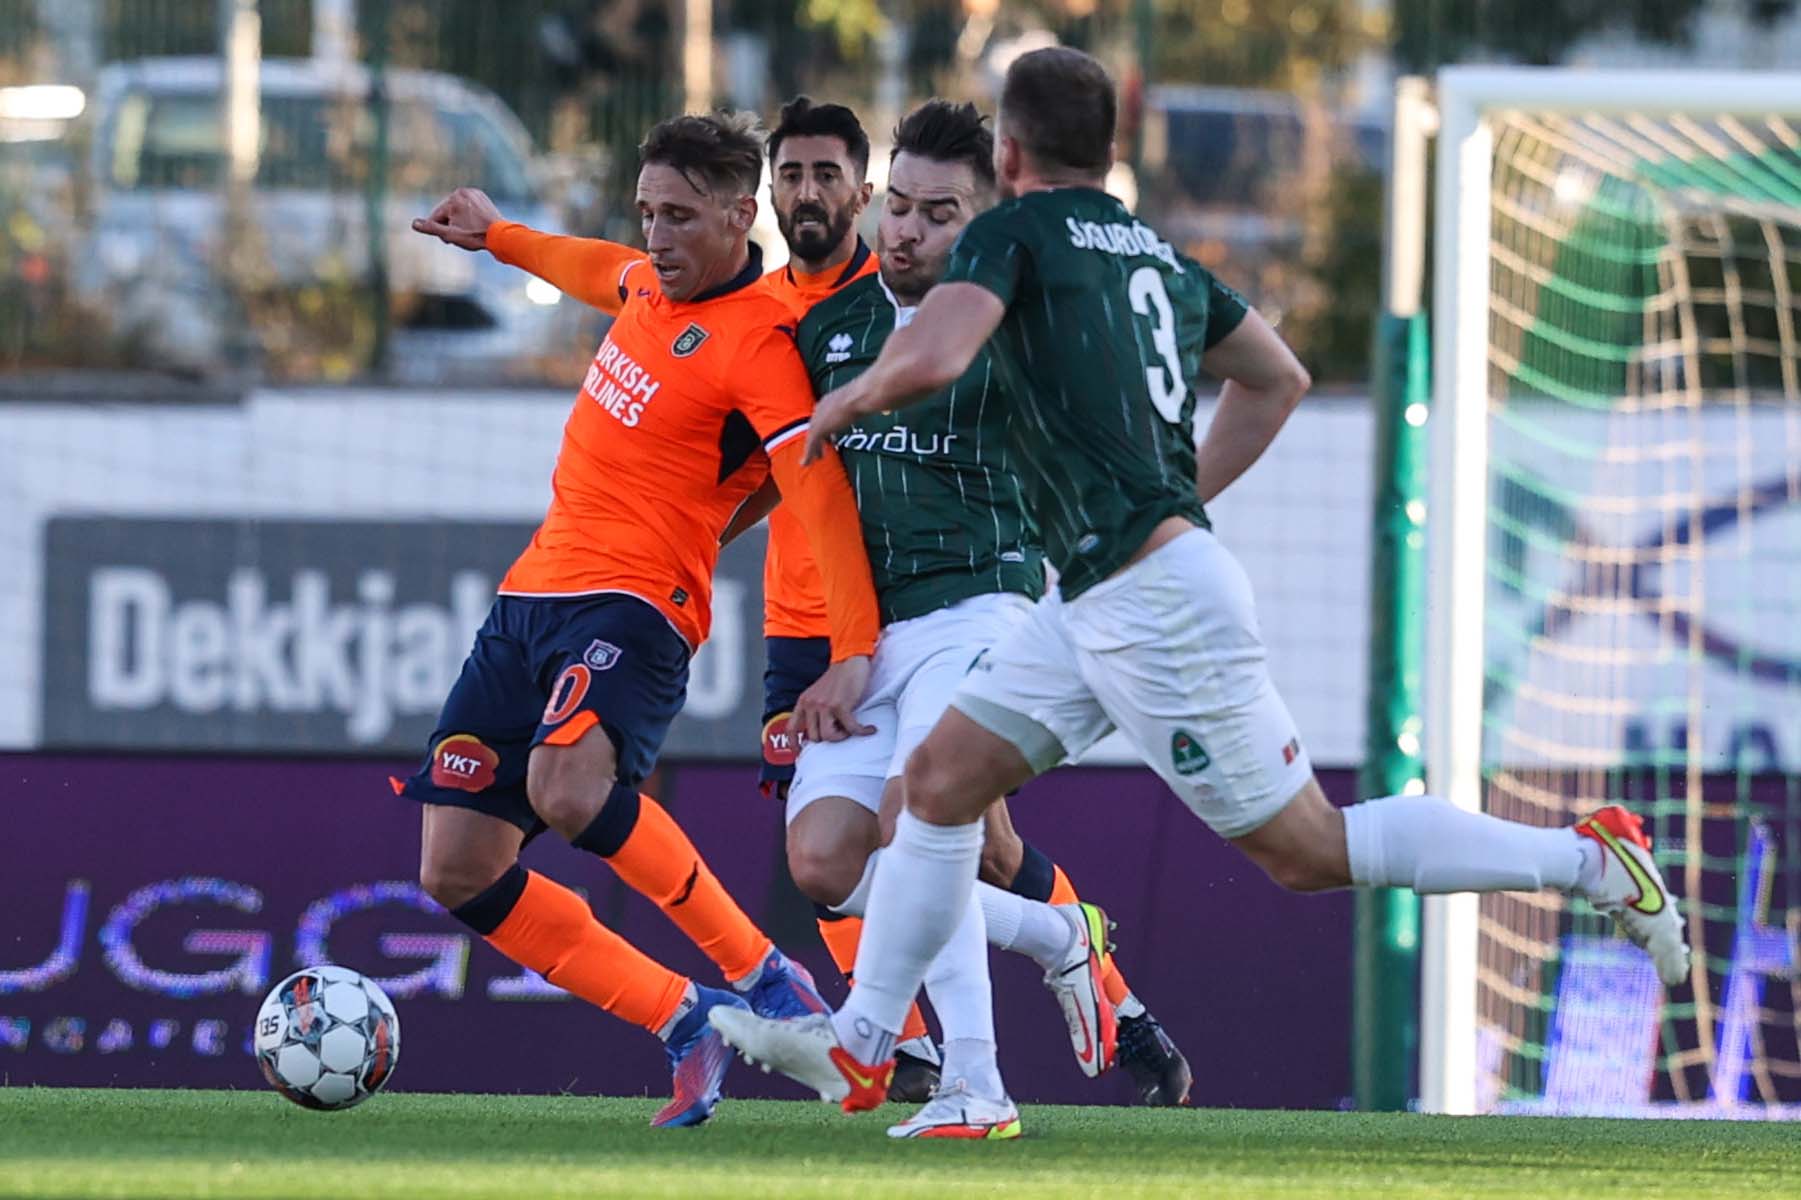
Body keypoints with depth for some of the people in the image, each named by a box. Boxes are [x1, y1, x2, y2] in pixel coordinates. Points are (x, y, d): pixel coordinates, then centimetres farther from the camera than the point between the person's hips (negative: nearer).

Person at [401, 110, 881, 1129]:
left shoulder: (758, 344, -13)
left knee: (568, 786, -38)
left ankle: (760, 974, -18)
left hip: (630, 605, -9)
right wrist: (497, 235, 47)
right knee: (456, 872, 0)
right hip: (534, 592, 9)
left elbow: (825, 497, -21)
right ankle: (684, 1023, 9)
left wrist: (855, 653, -31)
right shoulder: (650, 286, 12)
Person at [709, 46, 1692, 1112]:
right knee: (942, 777, 9)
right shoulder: (1162, 256, 15)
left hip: (1158, 599, -9)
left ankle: (1589, 859, 0)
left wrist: (847, 401, -3)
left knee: (1308, 851, -3)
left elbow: (934, 357, -24)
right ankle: (858, 1049, 11)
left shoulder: (1015, 233, -8)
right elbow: (1279, 381, 25)